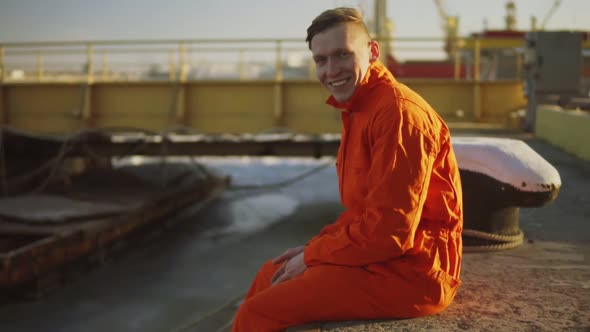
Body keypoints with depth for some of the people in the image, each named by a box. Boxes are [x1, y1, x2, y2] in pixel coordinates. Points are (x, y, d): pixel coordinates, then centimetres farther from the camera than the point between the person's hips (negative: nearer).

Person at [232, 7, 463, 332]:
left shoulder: (398, 112, -19)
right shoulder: (360, 109, 14)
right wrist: (314, 247, 6)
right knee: (270, 275, 18)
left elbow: (388, 231, -23)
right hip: (376, 254, 10)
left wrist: (312, 256, -12)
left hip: (410, 271, -10)